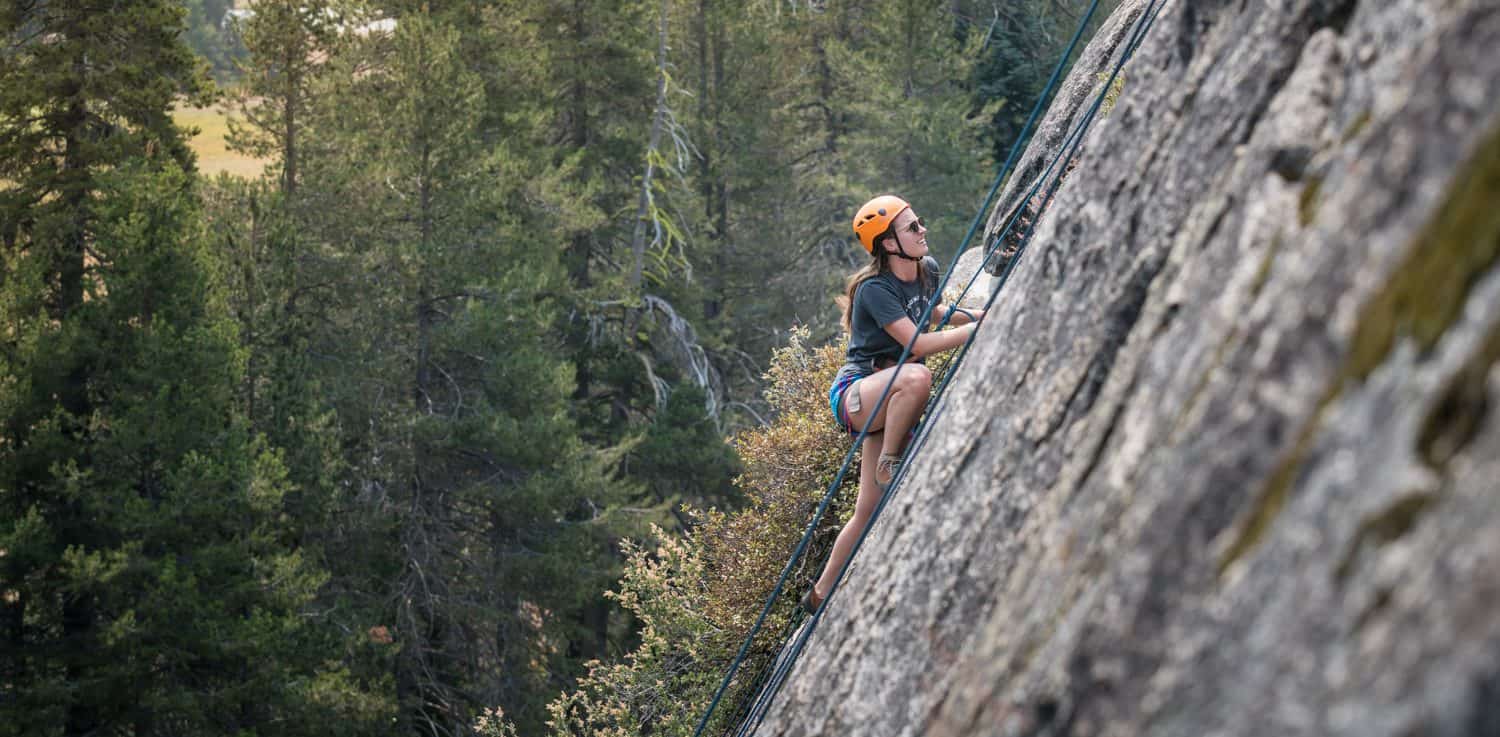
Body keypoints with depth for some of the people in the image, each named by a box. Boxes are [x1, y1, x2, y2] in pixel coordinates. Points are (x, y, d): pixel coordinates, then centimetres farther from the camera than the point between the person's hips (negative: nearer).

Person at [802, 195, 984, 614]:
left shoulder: (927, 271, 4)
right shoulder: (875, 289, -19)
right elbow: (917, 344, -25)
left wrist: (972, 315, 10)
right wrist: (977, 329, -25)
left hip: (890, 401, 8)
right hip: (854, 394, -8)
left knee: (870, 511, 4)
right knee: (916, 376, -41)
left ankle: (821, 595, 16)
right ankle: (889, 465, -22)